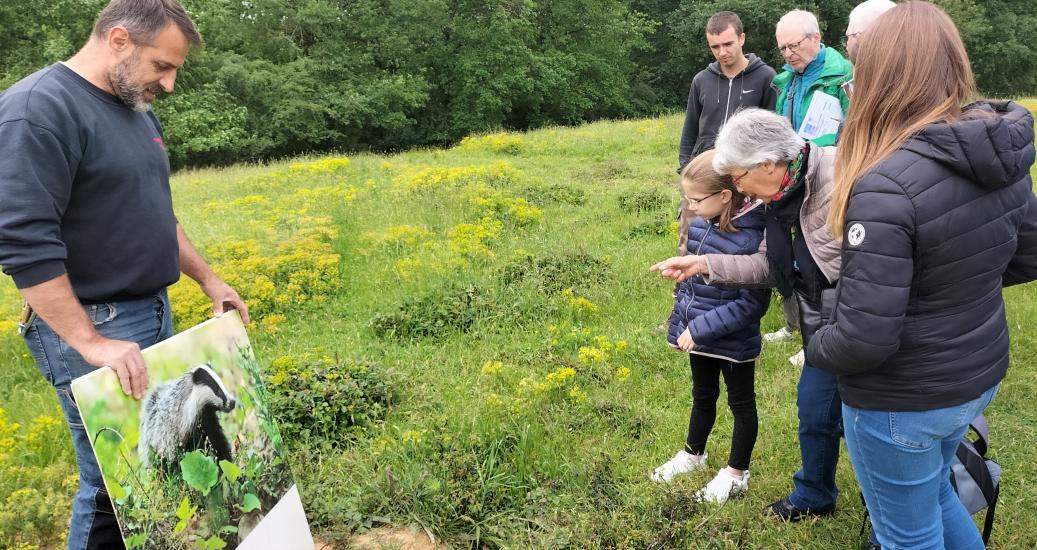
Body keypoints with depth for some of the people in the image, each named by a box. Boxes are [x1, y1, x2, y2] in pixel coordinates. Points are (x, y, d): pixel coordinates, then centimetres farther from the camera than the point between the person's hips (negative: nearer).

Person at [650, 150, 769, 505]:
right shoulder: (700, 224, -6)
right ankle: (693, 454, 47)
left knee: (741, 404, 16)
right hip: (698, 336, 7)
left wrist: (700, 328, -24)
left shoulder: (750, 239, -28)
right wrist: (681, 322, 7)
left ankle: (736, 474, 33)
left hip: (734, 344, -7)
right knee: (702, 396, 26)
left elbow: (752, 303, -26)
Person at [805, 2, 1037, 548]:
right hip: (980, 375, 7)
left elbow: (864, 338, -28)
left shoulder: (886, 186, -30)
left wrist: (815, 348, -8)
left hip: (904, 401, -7)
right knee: (933, 492, 32)